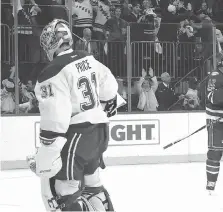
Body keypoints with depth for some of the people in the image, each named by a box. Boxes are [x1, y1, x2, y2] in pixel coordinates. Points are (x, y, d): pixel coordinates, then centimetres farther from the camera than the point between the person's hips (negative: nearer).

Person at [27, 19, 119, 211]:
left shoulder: (53, 73, -18)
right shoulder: (88, 60, 6)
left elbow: (54, 118, -23)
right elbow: (109, 86, 19)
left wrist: (46, 158, -21)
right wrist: (109, 104, 41)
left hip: (75, 135, -9)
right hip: (99, 130, 9)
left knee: (62, 192, -6)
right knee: (91, 182, 25)